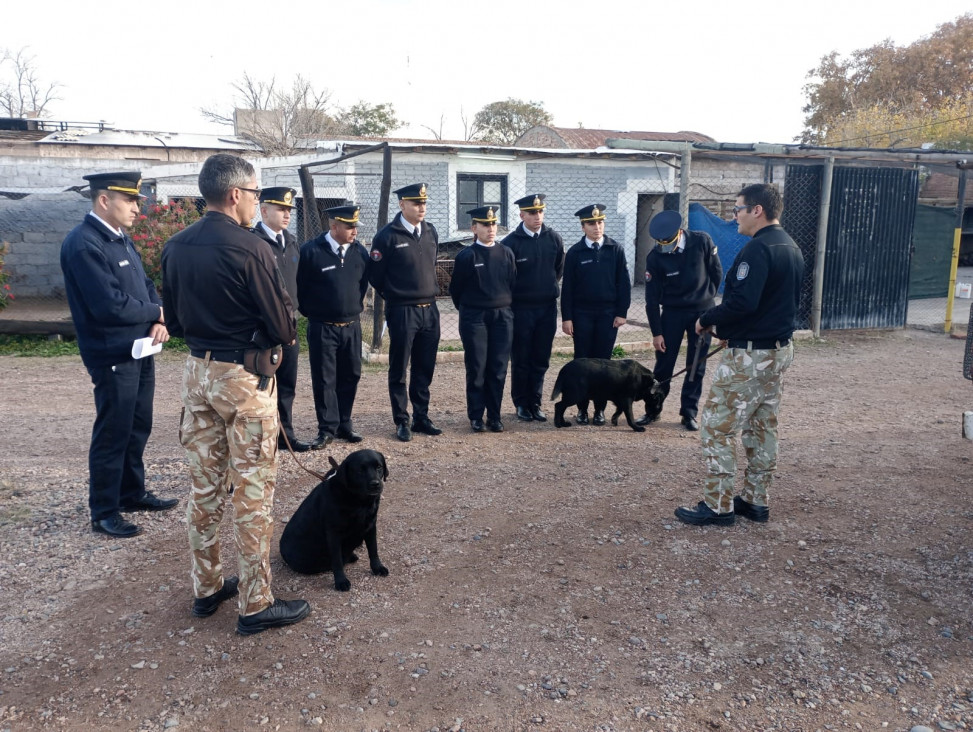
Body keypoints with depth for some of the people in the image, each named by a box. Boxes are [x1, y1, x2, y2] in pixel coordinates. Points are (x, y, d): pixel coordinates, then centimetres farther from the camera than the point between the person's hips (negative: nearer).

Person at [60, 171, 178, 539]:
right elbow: (110, 306, -26)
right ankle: (103, 513, 14)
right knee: (112, 434, 1)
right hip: (114, 356, -9)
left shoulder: (120, 238, 11)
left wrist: (159, 322, -7)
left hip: (140, 350, 9)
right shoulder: (83, 244, -19)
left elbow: (146, 284, 12)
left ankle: (132, 492, 34)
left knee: (138, 428, 18)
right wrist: (156, 312, -10)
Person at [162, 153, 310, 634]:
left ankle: (206, 589, 30)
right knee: (252, 492, 2)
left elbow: (173, 320, 12)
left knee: (205, 487, 17)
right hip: (244, 376, -7)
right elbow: (283, 326, -15)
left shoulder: (175, 247, 4)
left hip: (197, 371, 7)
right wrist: (284, 335, 6)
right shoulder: (249, 248, -18)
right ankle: (255, 604, 12)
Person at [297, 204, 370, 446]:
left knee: (350, 376, 10)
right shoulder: (310, 251, -11)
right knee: (324, 380, 2)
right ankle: (327, 428, 11)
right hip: (322, 328, -4)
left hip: (352, 326, 4)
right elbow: (299, 287, -3)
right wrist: (312, 313, 4)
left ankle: (344, 424, 23)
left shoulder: (360, 251, 3)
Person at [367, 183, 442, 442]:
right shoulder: (388, 235, -9)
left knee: (425, 369, 11)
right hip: (402, 312, -5)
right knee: (399, 370, 4)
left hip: (430, 310, 5)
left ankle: (421, 418, 22)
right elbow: (375, 274, -4)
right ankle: (402, 421, 13)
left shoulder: (430, 232, 9)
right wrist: (394, 297, 5)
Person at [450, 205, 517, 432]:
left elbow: (513, 284, 12)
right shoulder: (467, 256, -4)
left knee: (498, 369, 3)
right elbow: (455, 289, 4)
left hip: (502, 317, 3)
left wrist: (505, 308, 12)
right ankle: (476, 416, 10)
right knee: (476, 369, 1)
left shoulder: (506, 253, 5)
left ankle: (494, 416, 13)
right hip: (474, 318, -3)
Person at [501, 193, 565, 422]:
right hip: (521, 308, -3)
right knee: (521, 360, 6)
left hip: (548, 307, 3)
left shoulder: (554, 239, 1)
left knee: (541, 360, 9)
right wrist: (518, 294, 2)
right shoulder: (511, 243, -10)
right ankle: (521, 404, 19)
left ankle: (535, 403, 20)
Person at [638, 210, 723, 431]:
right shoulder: (655, 257, -13)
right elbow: (652, 298, -9)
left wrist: (706, 298, 7)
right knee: (663, 364, 3)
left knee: (696, 366, 4)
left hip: (702, 311, 1)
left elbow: (716, 272, 2)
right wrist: (656, 332, -9)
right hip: (672, 312, 0)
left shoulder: (702, 241, -12)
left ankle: (689, 413, 12)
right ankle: (653, 409, 16)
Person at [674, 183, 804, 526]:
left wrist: (706, 320, -12)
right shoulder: (792, 248, 12)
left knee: (716, 428, -2)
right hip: (780, 349, 10)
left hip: (748, 355, -10)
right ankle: (756, 501, 24)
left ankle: (718, 506, 3)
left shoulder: (758, 248, -19)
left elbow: (742, 302, -29)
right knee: (763, 428, 15)